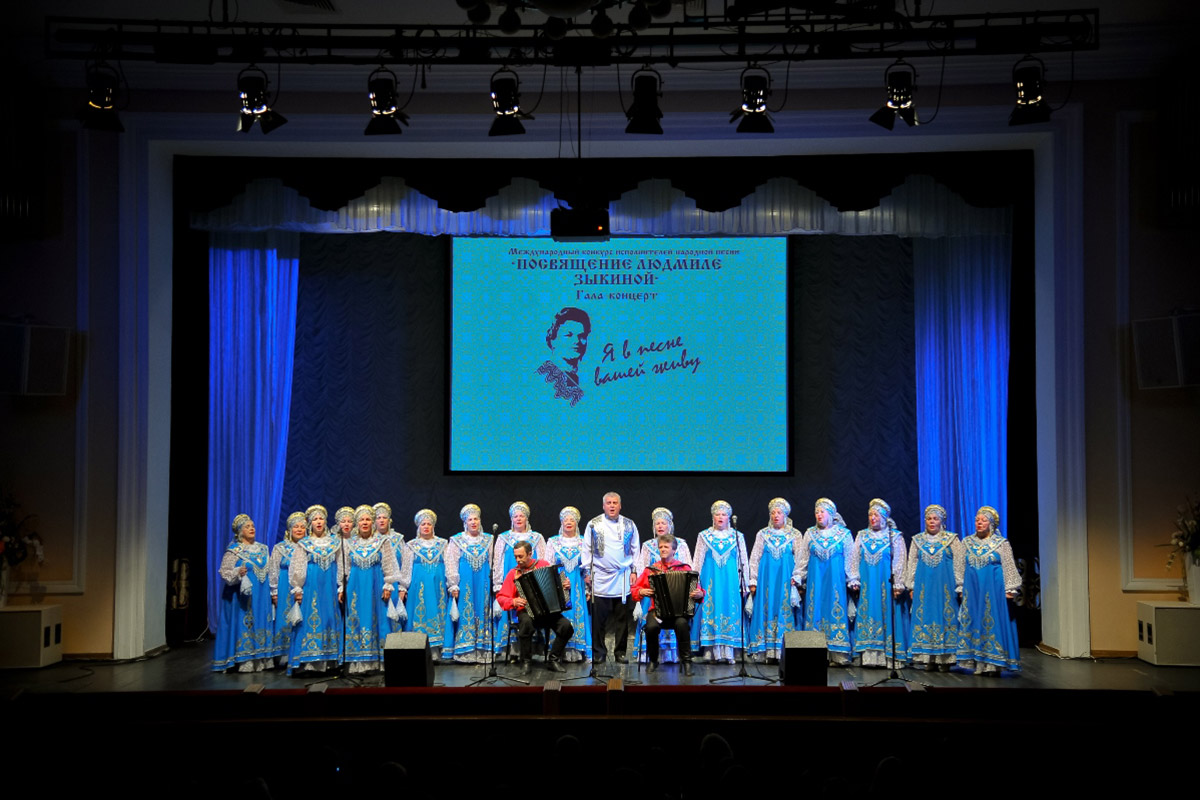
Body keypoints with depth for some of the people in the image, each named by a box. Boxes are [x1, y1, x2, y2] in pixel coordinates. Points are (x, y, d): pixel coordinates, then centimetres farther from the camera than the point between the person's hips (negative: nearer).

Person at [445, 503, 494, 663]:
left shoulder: (488, 540, 11)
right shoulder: (456, 540, 4)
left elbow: (494, 564, 10)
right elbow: (451, 564, 0)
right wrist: (453, 585, -8)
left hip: (483, 584, 2)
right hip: (464, 584, -2)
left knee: (483, 615, 0)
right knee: (465, 615, -5)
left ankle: (482, 653, 2)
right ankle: (465, 653, -3)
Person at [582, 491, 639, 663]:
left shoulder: (629, 525, 9)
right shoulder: (594, 525, 5)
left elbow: (635, 550, 13)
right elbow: (587, 550, 7)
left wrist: (634, 571, 6)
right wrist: (587, 572, 3)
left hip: (623, 580, 1)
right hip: (600, 578, -1)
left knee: (622, 618, 4)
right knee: (599, 618, 0)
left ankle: (621, 652, 12)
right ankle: (599, 652, 9)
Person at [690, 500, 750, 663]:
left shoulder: (737, 536, 9)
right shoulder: (704, 536, 9)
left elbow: (744, 562, 10)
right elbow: (698, 561, 9)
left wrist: (744, 583, 4)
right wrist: (696, 583, 3)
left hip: (730, 580, 0)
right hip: (710, 580, 0)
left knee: (730, 611, -4)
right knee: (710, 610, -6)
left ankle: (729, 652, -2)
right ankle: (712, 652, -5)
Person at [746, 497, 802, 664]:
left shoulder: (795, 535, 7)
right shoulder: (763, 534, 11)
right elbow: (754, 559, 11)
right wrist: (753, 581, 3)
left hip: (786, 580, -1)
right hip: (767, 579, 1)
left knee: (786, 612, -5)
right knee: (768, 611, -3)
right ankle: (769, 653, -2)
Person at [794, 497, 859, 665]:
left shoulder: (844, 533, 3)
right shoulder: (810, 533, 10)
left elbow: (850, 559, 4)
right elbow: (804, 558, 13)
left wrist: (853, 580, -1)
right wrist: (797, 577, 5)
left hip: (835, 579, -2)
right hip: (815, 579, 2)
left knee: (836, 611, -4)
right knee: (816, 612, 0)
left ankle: (837, 655, -2)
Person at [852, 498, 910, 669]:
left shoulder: (895, 536, 4)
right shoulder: (862, 535, 14)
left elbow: (899, 562, -1)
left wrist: (898, 585, -9)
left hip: (886, 584, -3)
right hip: (866, 584, 3)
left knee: (886, 617, -5)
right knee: (866, 617, -1)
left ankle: (888, 657, -4)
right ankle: (867, 656, 0)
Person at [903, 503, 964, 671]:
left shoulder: (952, 539, 4)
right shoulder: (917, 540, 11)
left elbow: (959, 564, 3)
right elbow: (911, 564, 13)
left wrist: (960, 586, -4)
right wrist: (911, 586, 7)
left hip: (945, 585, -2)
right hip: (924, 586, 2)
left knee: (945, 616, -4)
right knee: (925, 618, 0)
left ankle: (945, 659, -1)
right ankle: (929, 659, 4)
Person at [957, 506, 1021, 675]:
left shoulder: (1002, 543, 2)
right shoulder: (968, 542, 11)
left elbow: (1009, 567, 0)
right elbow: (961, 567, 15)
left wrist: (1009, 590, -7)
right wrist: (961, 589, 10)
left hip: (993, 590, -4)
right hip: (972, 590, 4)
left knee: (994, 622, -5)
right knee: (974, 622, 2)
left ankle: (993, 664, -1)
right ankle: (979, 664, 7)